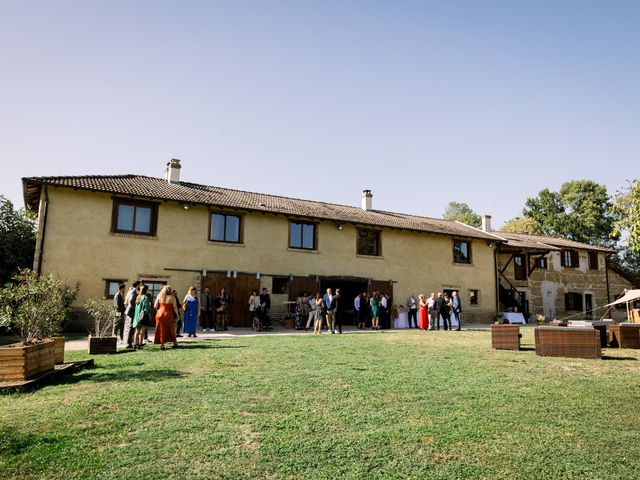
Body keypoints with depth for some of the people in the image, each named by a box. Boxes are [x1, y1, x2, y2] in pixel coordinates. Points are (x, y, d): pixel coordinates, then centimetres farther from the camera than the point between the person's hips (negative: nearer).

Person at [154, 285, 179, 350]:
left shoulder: (159, 297, 3)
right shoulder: (171, 297, -5)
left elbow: (155, 306, 3)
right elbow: (175, 307, -6)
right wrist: (177, 315, 4)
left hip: (160, 315, 2)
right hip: (169, 315, -2)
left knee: (161, 330, 8)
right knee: (171, 330, 11)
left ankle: (162, 344, 5)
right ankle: (175, 343, 16)